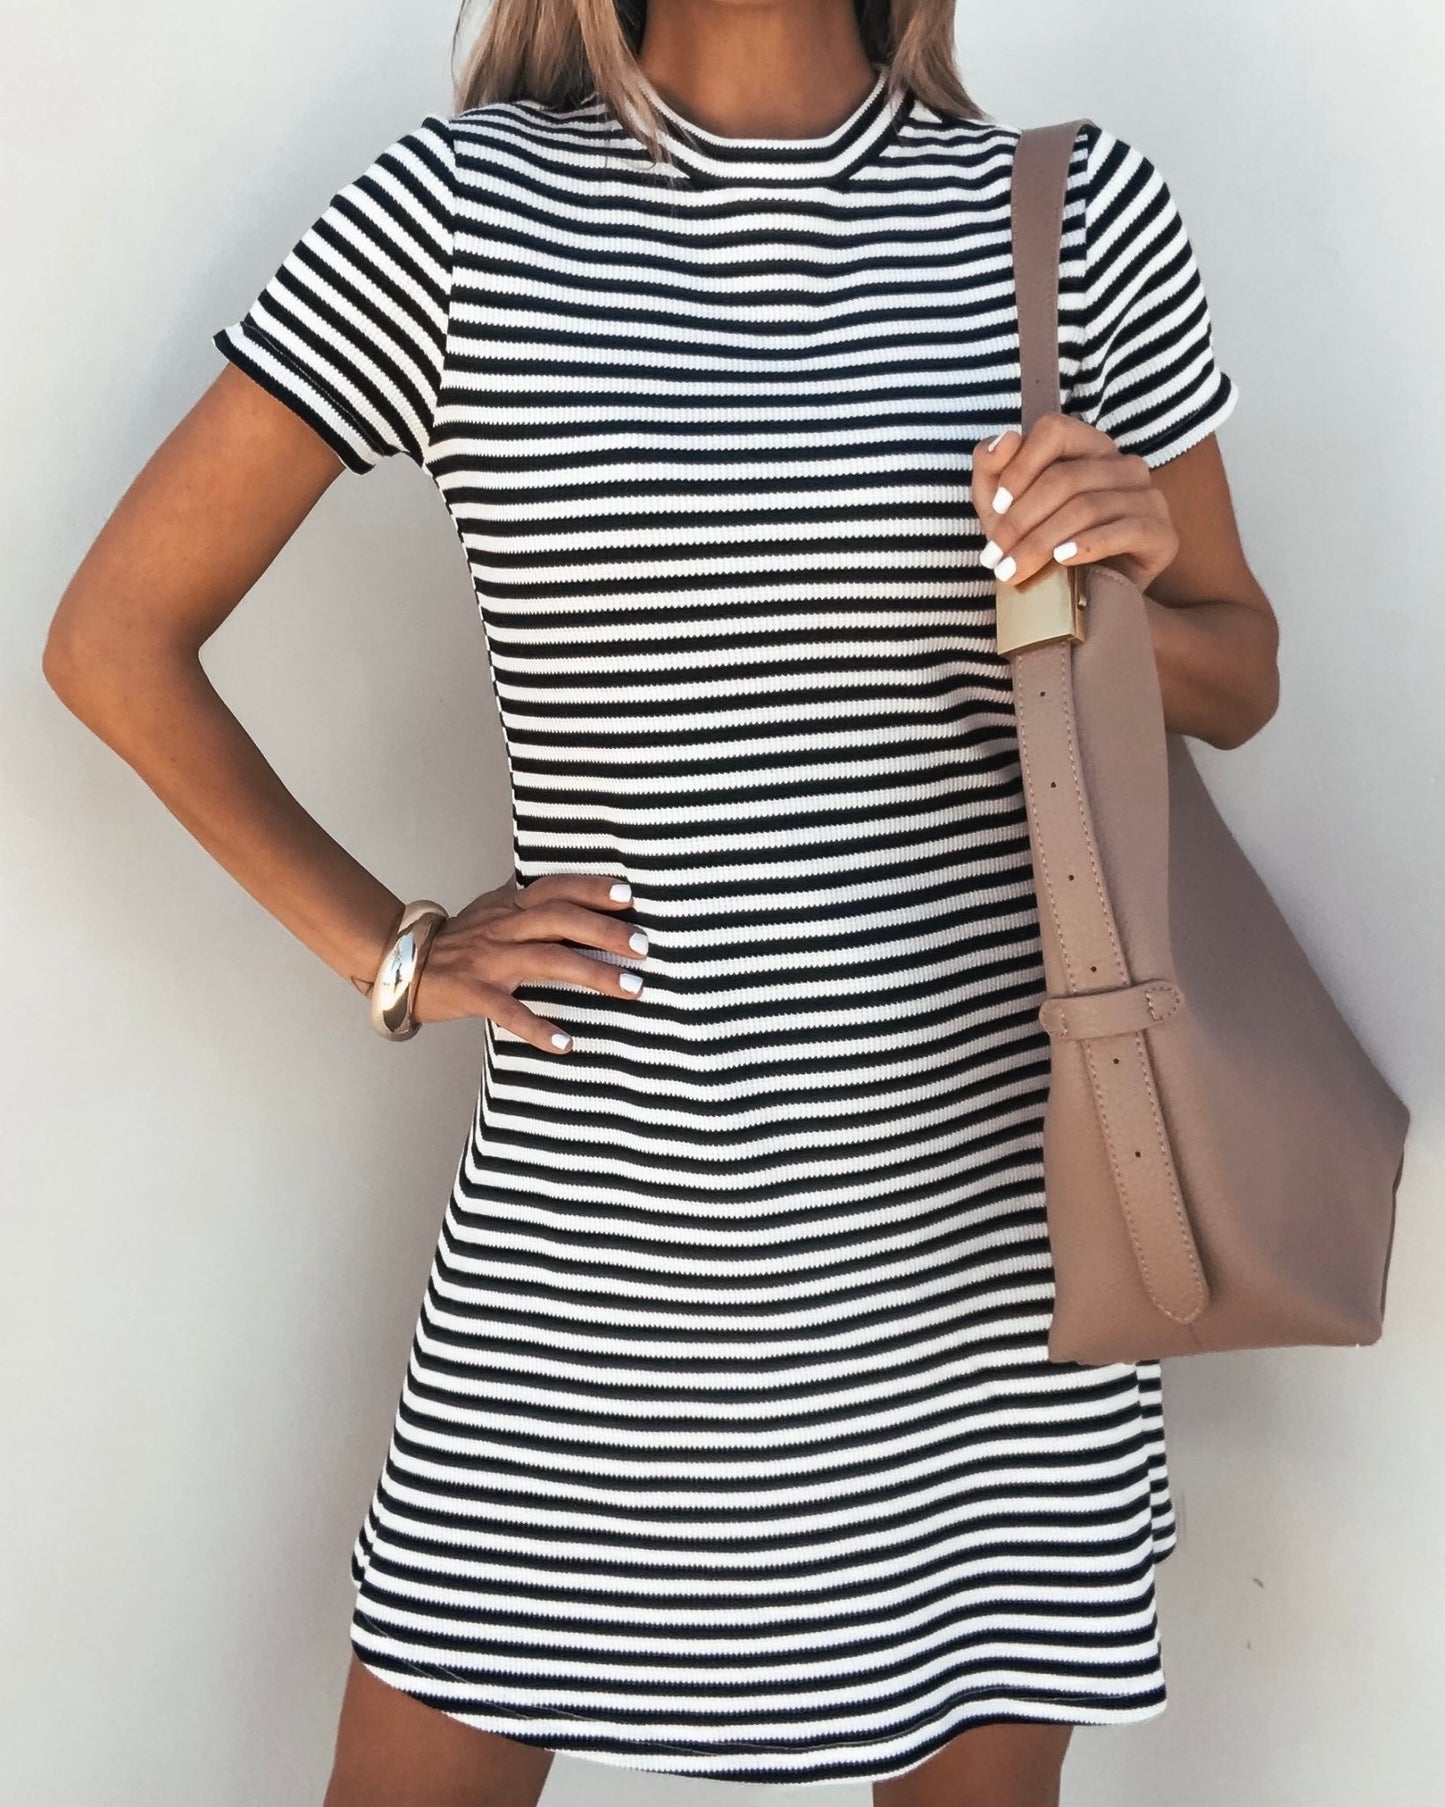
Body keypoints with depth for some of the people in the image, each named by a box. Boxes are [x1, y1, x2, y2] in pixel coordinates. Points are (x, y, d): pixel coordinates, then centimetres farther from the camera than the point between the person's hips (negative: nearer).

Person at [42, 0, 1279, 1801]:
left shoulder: (1077, 213, 2)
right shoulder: (460, 211, -3)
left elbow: (1238, 677, 12)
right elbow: (115, 636, 3)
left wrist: (1122, 586, -9)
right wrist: (390, 954, 0)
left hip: (988, 1223, 2)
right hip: (591, 1239, -1)